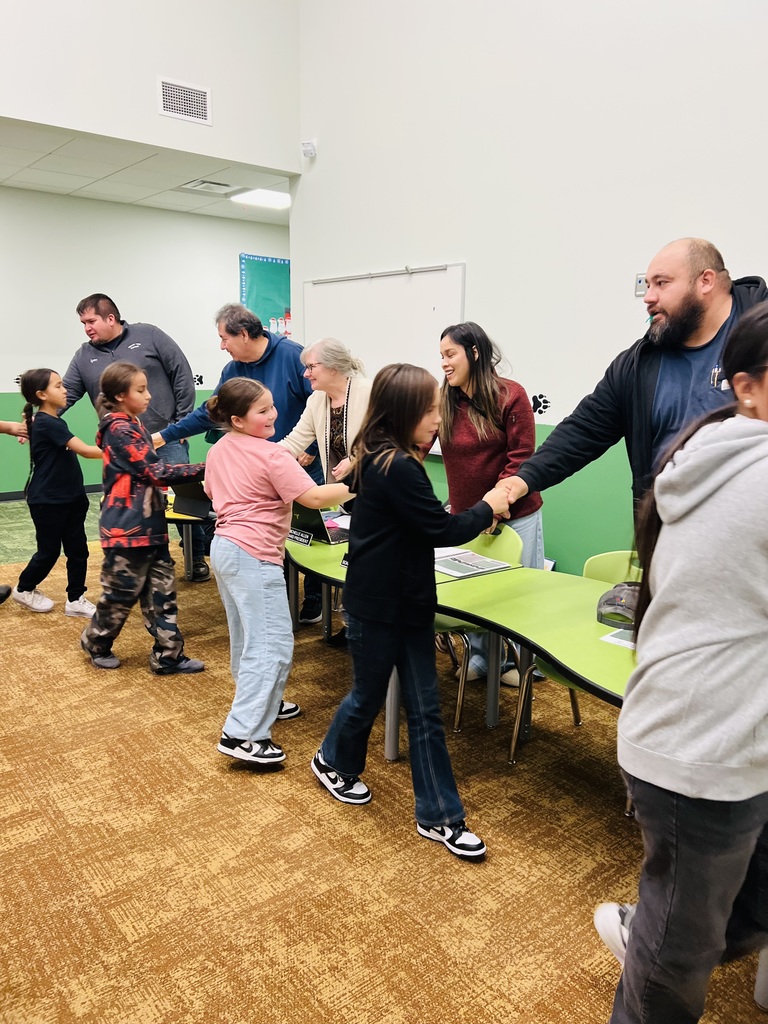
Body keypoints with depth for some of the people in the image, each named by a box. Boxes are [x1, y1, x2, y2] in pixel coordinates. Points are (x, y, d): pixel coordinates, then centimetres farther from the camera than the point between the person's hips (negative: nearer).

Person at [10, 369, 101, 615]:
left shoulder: (53, 421, 8)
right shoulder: (47, 424, -20)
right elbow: (85, 450, -25)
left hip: (69, 498, 8)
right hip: (47, 501, -8)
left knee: (77, 549, 7)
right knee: (49, 550, 6)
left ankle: (75, 600, 15)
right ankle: (24, 590, 29)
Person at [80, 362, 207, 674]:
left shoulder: (134, 425, 14)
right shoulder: (119, 430, -15)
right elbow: (156, 472, -21)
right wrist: (204, 469, -22)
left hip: (149, 525, 9)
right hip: (127, 529, -9)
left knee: (162, 590, 8)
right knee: (121, 592, 7)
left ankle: (168, 655, 14)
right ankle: (96, 645, 29)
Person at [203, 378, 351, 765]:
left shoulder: (218, 451, 11)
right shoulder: (270, 455, -16)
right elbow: (313, 497, -22)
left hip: (224, 546, 10)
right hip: (254, 556, -10)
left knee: (247, 636, 22)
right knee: (273, 645, -7)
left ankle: (256, 702, 38)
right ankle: (242, 734, -9)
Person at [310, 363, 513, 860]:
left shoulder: (381, 459, 7)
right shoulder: (398, 468, -23)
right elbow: (441, 529, -20)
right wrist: (487, 508, -6)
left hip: (409, 604, 9)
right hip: (378, 607, -9)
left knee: (425, 709, 10)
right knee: (369, 696, 15)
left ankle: (440, 815, 21)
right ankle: (335, 762, 44)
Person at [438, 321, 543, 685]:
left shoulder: (511, 395, -10)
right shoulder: (442, 401, -1)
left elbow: (521, 457, -13)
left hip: (515, 514, -3)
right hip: (464, 515, 3)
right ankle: (480, 658, 29)